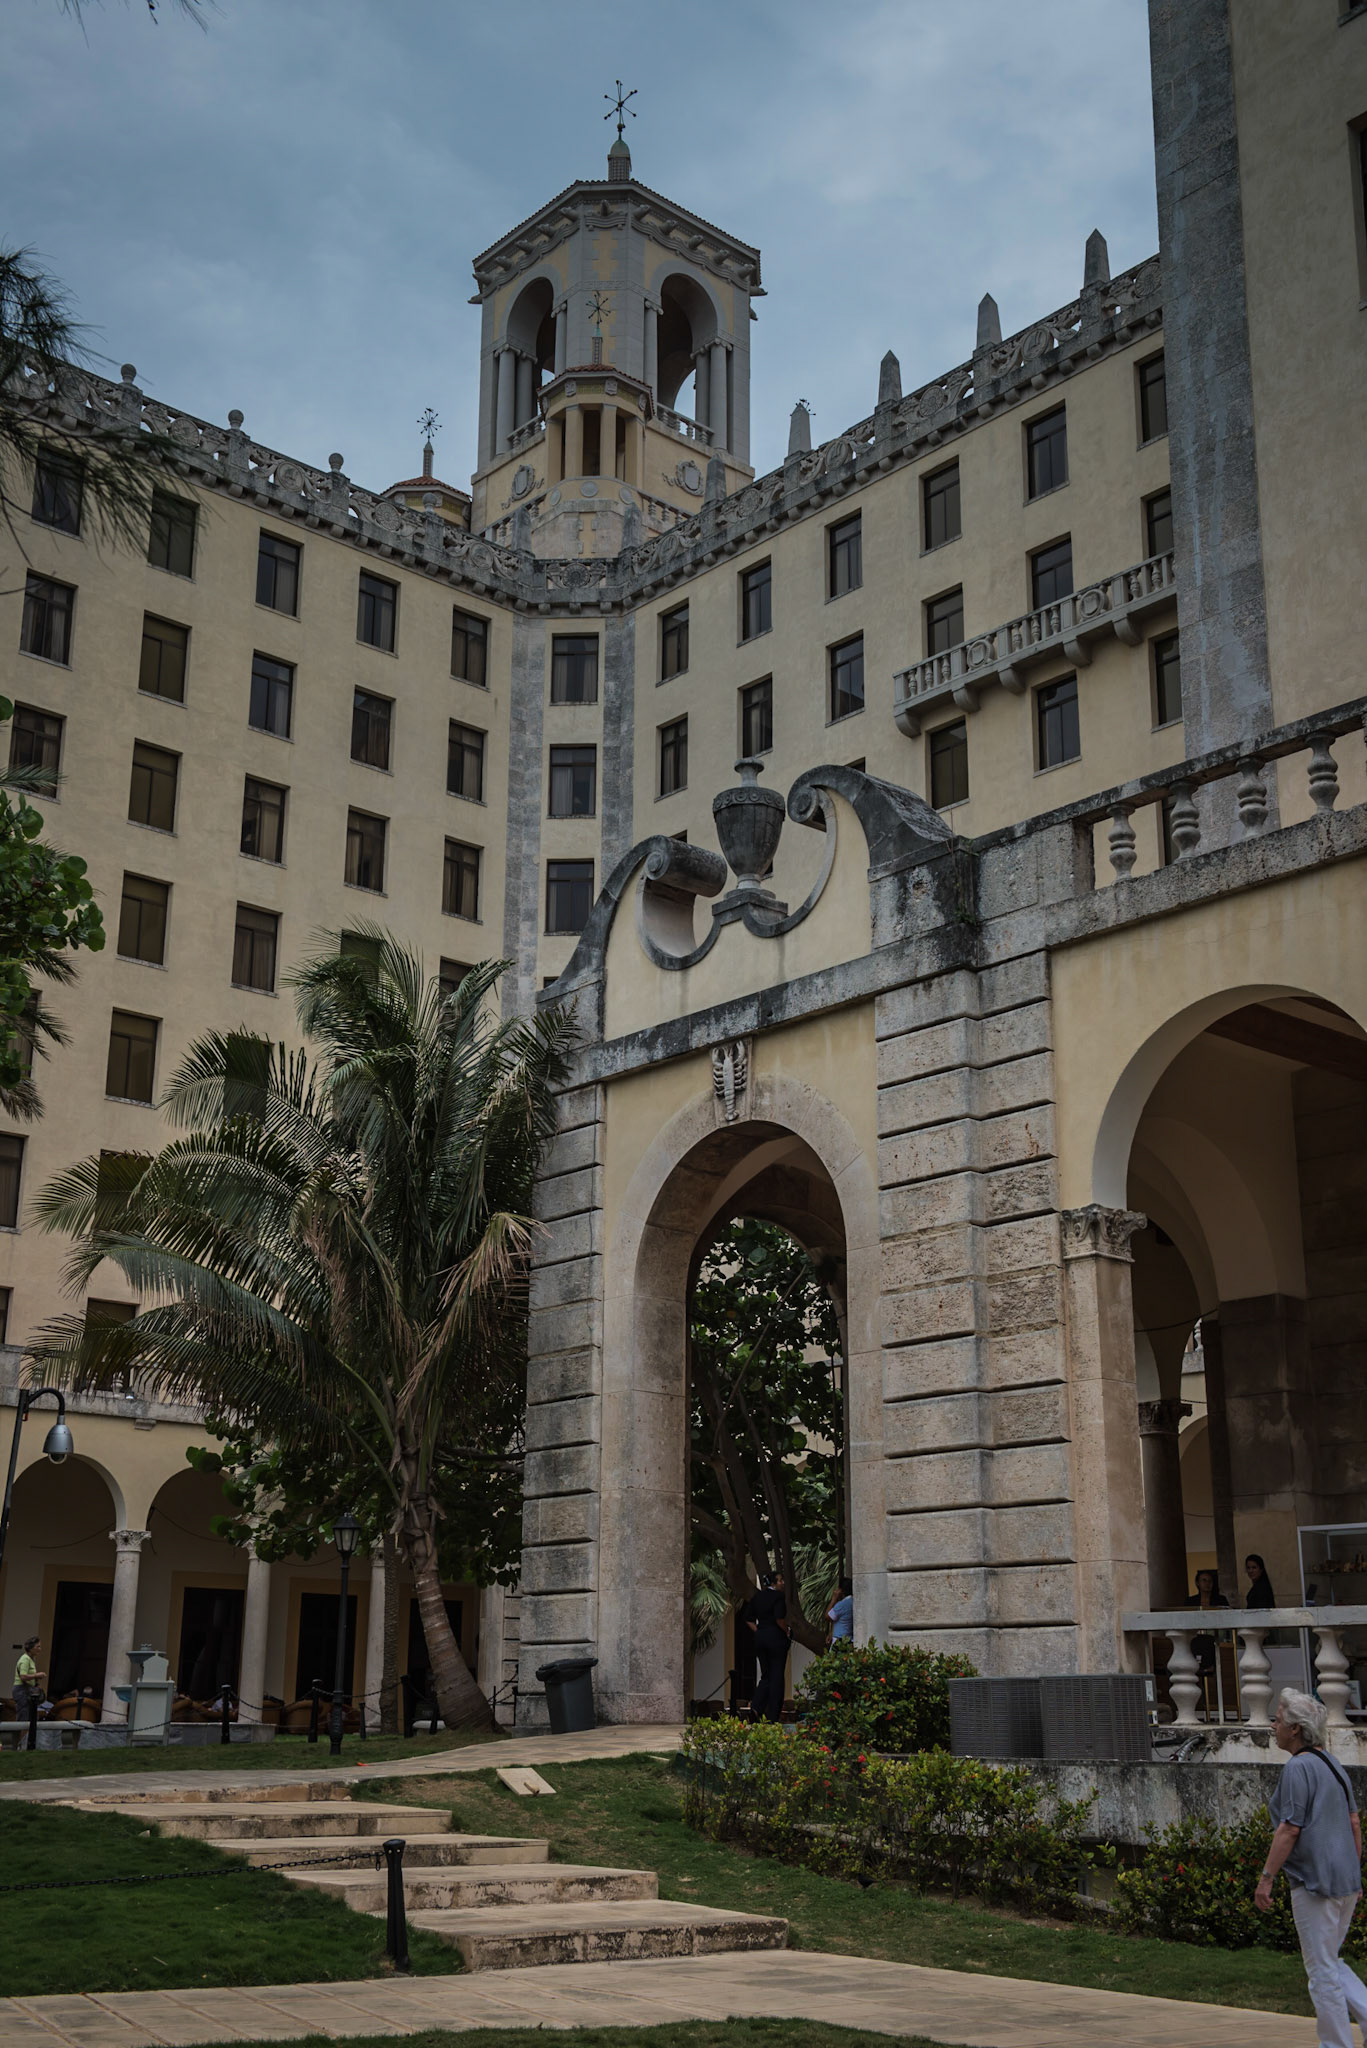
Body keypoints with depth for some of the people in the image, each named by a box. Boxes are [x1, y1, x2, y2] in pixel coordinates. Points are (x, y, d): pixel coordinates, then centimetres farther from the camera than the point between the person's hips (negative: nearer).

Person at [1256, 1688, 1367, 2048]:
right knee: (1331, 1962, 19)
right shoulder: (1333, 1764, 13)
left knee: (1321, 1969, 2)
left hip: (1314, 1882, -9)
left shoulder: (1297, 1768, -15)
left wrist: (1266, 1878, -14)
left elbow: (1290, 1829, -18)